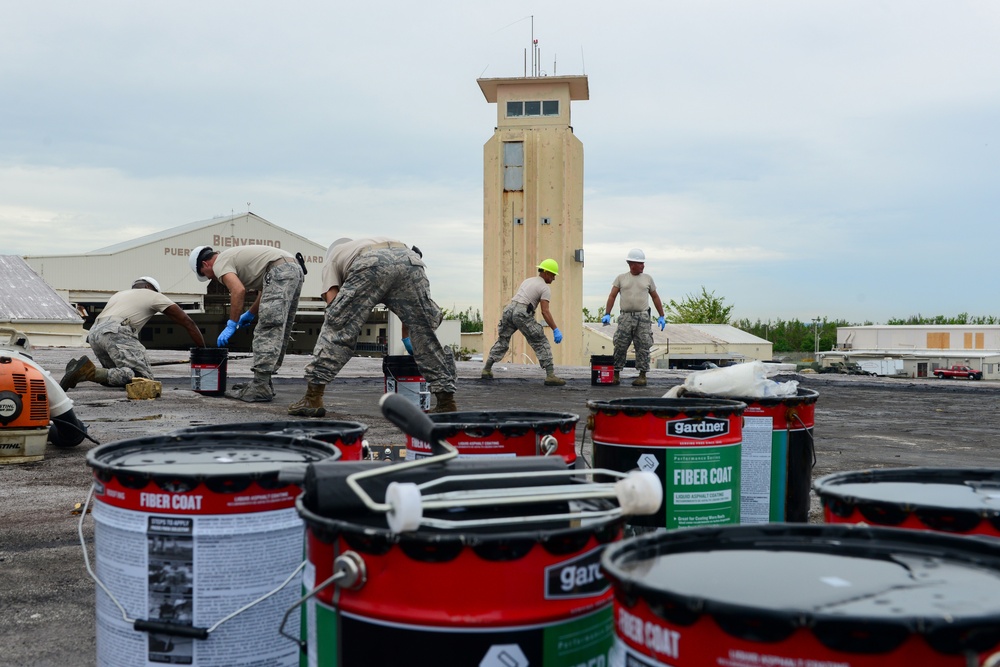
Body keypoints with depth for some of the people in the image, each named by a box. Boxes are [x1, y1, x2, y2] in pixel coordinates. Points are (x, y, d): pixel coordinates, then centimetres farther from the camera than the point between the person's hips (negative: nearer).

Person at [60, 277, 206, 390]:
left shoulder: (118, 294, 39)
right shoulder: (153, 295, 22)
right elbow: (188, 322, 18)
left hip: (94, 333, 7)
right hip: (116, 333, -7)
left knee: (118, 372, 18)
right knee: (144, 377, -15)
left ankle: (81, 370, -3)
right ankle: (91, 372, -28)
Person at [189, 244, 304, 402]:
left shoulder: (219, 263, 3)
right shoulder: (233, 256, 33)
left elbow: (238, 291, -15)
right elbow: (266, 289, 32)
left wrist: (231, 325, -10)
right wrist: (251, 313, 36)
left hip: (280, 271, -10)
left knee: (267, 332, -9)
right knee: (278, 334, 13)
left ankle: (260, 388, -11)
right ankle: (263, 383, 19)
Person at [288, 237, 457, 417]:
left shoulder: (332, 256, 37)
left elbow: (332, 299, 17)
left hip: (371, 264, -4)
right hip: (410, 259, 4)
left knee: (337, 328, 8)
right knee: (424, 333, 15)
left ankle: (313, 399, 8)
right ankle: (446, 402, 16)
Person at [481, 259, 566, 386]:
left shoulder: (527, 281, 26)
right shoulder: (545, 288, 2)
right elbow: (545, 311, -9)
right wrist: (555, 330, -12)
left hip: (509, 309, 7)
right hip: (522, 314, -7)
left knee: (502, 341, 21)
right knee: (541, 344, -1)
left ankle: (486, 370, 23)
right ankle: (550, 376, -7)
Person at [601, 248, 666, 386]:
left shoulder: (647, 278, 13)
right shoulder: (621, 278, 9)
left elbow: (655, 297, 17)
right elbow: (612, 296, 4)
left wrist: (662, 316, 12)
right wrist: (607, 314, -7)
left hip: (643, 318, 1)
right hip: (625, 317, -1)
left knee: (643, 348, -2)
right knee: (620, 346, -2)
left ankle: (642, 376, 3)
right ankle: (616, 374, 5)